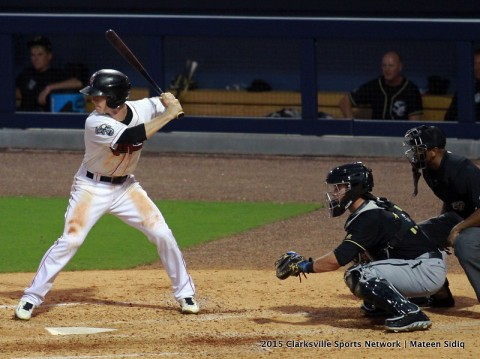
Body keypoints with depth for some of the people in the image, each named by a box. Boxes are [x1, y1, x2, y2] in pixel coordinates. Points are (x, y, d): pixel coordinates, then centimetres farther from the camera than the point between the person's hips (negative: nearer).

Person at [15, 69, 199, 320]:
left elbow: (163, 103, 9)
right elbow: (132, 137, -40)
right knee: (70, 240, -13)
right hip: (92, 187, -4)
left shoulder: (140, 109, -11)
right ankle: (32, 297, -3)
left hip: (125, 187, 4)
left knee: (162, 234, -2)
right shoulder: (96, 124, -27)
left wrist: (167, 101, -16)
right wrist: (168, 115, -35)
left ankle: (185, 293, 15)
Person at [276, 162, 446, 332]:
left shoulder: (369, 218, -18)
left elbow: (337, 260, -24)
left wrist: (305, 267, -11)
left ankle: (410, 313, -28)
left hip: (427, 271, -10)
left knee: (360, 275, -26)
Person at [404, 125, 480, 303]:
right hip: (458, 218, 10)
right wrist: (439, 229, 8)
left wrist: (457, 229, -31)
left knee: (463, 243, -37)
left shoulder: (462, 169, -29)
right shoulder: (430, 171, -2)